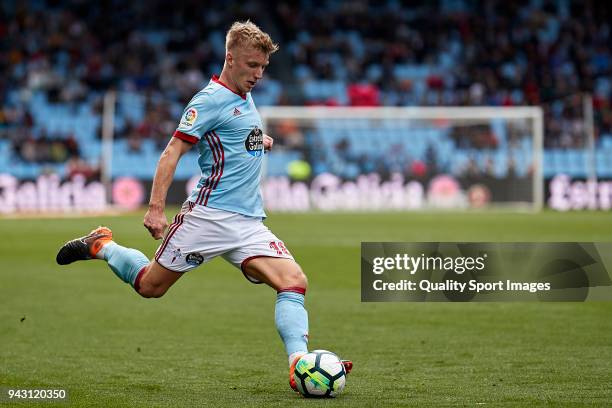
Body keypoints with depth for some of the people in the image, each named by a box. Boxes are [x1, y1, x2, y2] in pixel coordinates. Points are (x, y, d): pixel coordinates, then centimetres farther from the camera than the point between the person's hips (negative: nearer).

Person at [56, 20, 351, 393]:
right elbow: (172, 152, -13)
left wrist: (260, 141, 19)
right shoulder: (211, 100, -9)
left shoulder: (245, 98, 17)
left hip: (249, 222, 7)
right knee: (150, 286, 4)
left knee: (294, 281, -14)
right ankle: (100, 245, 30)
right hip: (209, 216, -7)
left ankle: (300, 364, -22)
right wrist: (156, 208, -21)